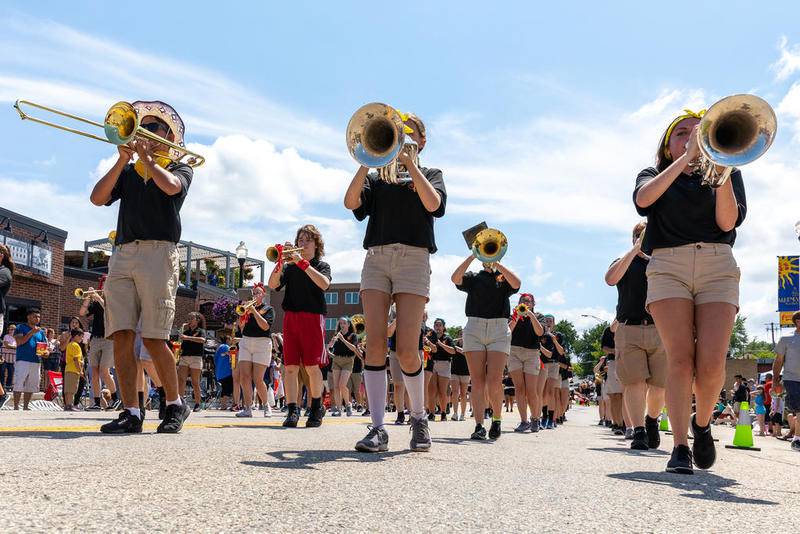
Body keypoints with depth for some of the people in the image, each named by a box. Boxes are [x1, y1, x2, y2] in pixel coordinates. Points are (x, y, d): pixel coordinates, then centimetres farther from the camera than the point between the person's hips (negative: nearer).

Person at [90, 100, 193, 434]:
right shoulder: (128, 173, 25)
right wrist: (124, 159, 4)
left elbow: (170, 187, -9)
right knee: (121, 336, -7)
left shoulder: (180, 169, 15)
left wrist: (144, 155, 1)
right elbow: (98, 198, 9)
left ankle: (176, 406, 4)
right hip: (122, 254, 4)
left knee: (153, 338, -10)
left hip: (158, 253, -4)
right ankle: (131, 413, -3)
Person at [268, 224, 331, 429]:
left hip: (313, 317, -2)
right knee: (290, 367, -3)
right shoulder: (290, 266, 16)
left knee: (312, 366, -6)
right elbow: (273, 285, 1)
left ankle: (316, 408, 9)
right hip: (291, 317, 2)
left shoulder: (322, 265, 10)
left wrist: (302, 263, -16)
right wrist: (281, 261, -13)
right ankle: (292, 410, 0)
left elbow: (324, 284, -12)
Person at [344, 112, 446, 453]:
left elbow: (433, 203, -6)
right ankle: (377, 428, -10)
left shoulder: (430, 174, 17)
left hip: (413, 259, -2)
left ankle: (419, 418, 10)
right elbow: (351, 202, 1)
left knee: (406, 350, -11)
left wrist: (408, 162, -6)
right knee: (375, 344, -11)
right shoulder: (377, 177, 21)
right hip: (376, 259, 2)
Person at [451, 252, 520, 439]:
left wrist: (496, 264, -6)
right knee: (477, 380, -6)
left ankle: (497, 419, 9)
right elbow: (455, 278, -3)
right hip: (474, 328, 1)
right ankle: (479, 426, -7)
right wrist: (472, 256, -3)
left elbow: (516, 283, -6)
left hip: (499, 329, -1)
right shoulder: (473, 277, 18)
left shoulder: (504, 278, 17)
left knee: (494, 382, -12)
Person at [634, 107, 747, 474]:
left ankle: (702, 424, 13)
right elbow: (643, 198, -7)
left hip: (718, 266, 1)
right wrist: (687, 157, -8)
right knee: (680, 358, -16)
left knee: (712, 363, -14)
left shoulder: (727, 173, 20)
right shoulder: (654, 175, 19)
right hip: (668, 266, 0)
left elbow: (727, 222, 2)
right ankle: (680, 447, -13)